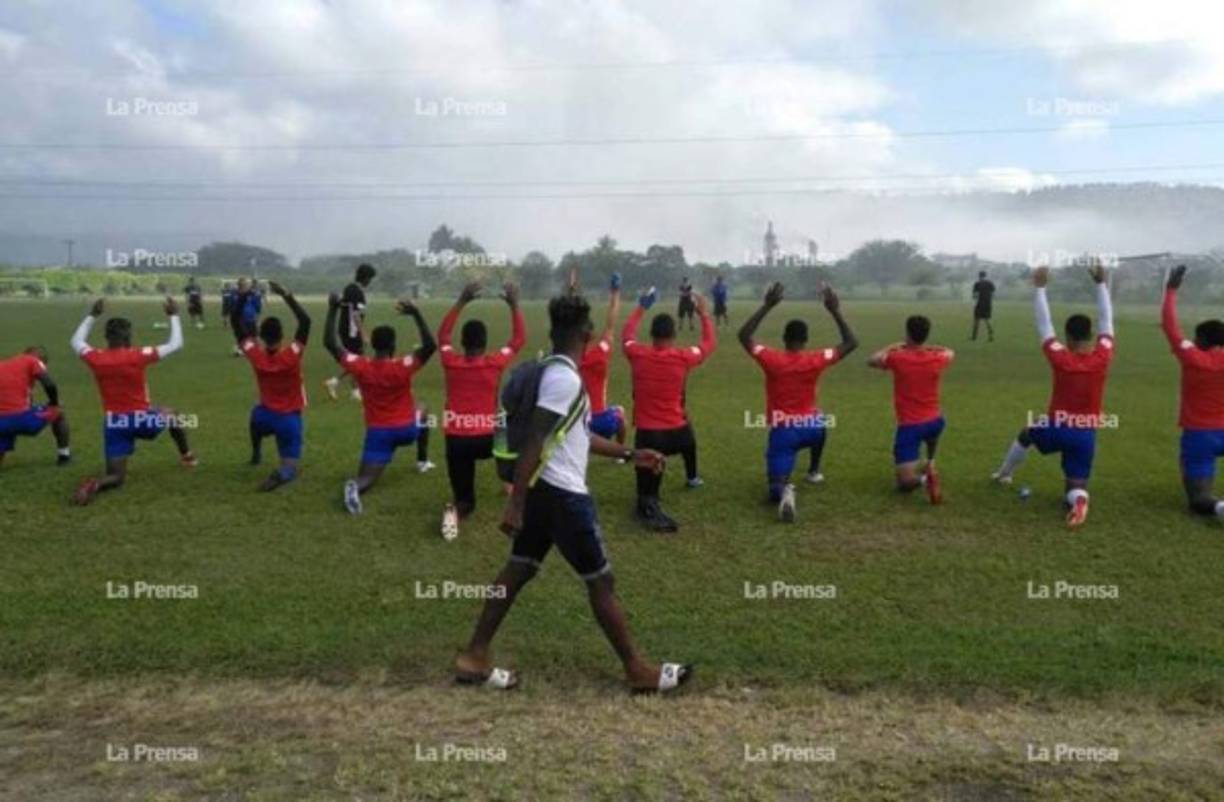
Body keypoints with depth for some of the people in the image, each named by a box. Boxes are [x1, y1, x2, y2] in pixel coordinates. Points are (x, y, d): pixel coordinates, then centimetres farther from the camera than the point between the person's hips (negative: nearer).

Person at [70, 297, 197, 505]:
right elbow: (175, 344, -1)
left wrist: (93, 315, 24)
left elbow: (76, 341, 19)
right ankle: (186, 456, 43)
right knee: (170, 414, 35)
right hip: (140, 419, -2)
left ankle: (94, 485, -28)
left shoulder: (95, 359, -5)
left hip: (113, 423, 2)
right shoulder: (138, 356, -13)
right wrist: (173, 316, 10)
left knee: (115, 478, 7)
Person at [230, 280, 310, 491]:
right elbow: (305, 320, -20)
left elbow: (235, 322, -6)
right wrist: (286, 295, -22)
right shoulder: (292, 356, -21)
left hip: (266, 416, 3)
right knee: (290, 467, 2)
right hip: (290, 419, -3)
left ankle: (256, 454, 43)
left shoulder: (255, 355, -14)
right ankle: (282, 473, -32)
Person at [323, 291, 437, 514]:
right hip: (406, 429, 0)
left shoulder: (359, 367, -12)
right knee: (422, 412, 34)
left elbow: (330, 343, -5)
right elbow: (431, 346, -24)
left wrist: (333, 310, -4)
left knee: (367, 477, -2)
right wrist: (416, 314, -25)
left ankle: (354, 487, -39)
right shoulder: (403, 366, -20)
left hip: (378, 431, 1)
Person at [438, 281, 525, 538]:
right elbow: (519, 339, 9)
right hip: (486, 438, -2)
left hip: (456, 440, 2)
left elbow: (442, 335, 21)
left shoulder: (451, 363, 1)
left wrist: (461, 302, 19)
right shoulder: (495, 363, -5)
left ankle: (454, 511, -20)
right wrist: (514, 305, 13)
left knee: (464, 499, 15)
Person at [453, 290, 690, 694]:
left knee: (518, 569, 14)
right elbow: (534, 442, -24)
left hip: (544, 490, 10)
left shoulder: (554, 373, 12)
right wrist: (515, 503, -25)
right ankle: (639, 671, 14)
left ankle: (474, 658, 19)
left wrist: (629, 454, 24)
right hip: (564, 495, -10)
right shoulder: (565, 379, -20)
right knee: (601, 581, 1)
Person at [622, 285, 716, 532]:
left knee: (647, 491, 7)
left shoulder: (637, 354, -7)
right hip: (676, 432, 1)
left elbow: (627, 333, 17)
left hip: (646, 434, -1)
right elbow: (710, 343, 11)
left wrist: (641, 308, 29)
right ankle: (692, 477, 54)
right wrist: (703, 313, 23)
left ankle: (649, 506, -25)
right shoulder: (683, 357, -9)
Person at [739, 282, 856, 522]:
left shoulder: (771, 359, -12)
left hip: (782, 430, -2)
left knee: (776, 484, -2)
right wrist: (835, 310, 2)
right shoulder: (816, 360, -10)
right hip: (811, 429, 2)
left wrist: (767, 305, -2)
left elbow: (744, 335, 1)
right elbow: (851, 342, 2)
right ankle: (815, 470, 41)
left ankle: (784, 491, -39)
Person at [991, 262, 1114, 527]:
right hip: (1086, 435, 1)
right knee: (1076, 487, 6)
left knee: (1025, 435, 33)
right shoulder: (1103, 358, -11)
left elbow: (1044, 325, -9)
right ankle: (1079, 499, -30)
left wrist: (1040, 287, -6)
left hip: (1057, 428, -1)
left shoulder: (1061, 359, -16)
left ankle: (1003, 475, 44)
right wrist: (1100, 282, 1)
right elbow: (1106, 320, -1)